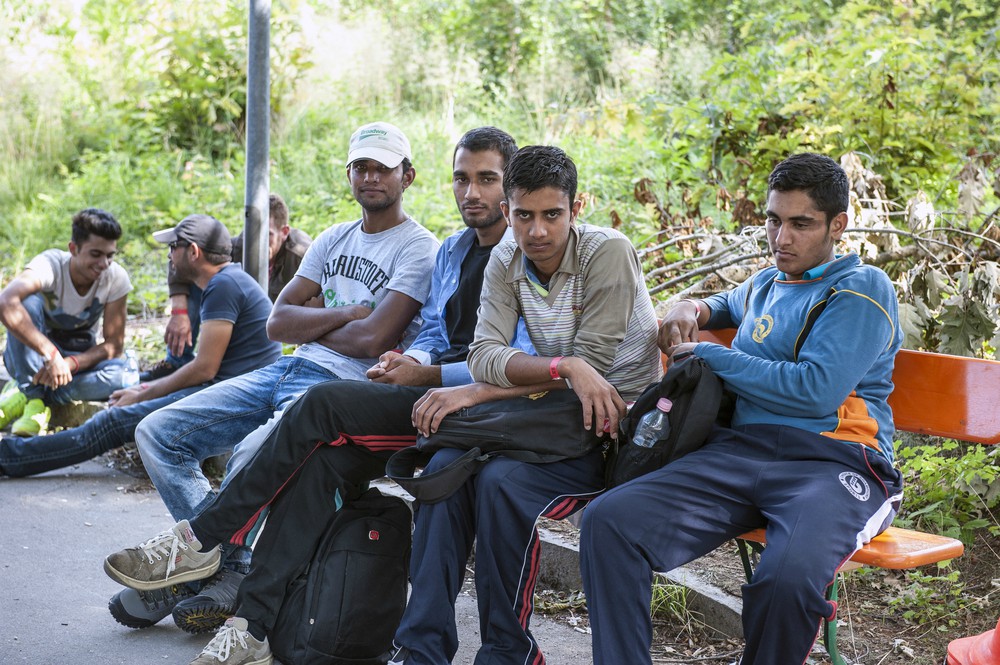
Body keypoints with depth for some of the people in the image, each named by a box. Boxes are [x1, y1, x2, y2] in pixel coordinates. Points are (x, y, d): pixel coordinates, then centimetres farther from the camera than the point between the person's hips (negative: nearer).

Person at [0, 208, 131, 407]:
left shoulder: (116, 277, -17)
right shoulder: (51, 265, -27)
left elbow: (113, 346, -14)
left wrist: (70, 363, -32)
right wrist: (52, 355, -49)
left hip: (79, 358, 2)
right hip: (32, 356, -2)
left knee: (118, 373, -32)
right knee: (28, 300, -32)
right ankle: (31, 391, -21)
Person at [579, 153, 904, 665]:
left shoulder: (862, 288, 3)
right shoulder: (767, 284, 26)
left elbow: (816, 391, -12)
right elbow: (730, 304, 52)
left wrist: (707, 354, -1)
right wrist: (694, 310, 26)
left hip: (831, 462, -6)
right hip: (738, 451, 6)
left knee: (788, 577, -40)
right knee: (607, 521, -22)